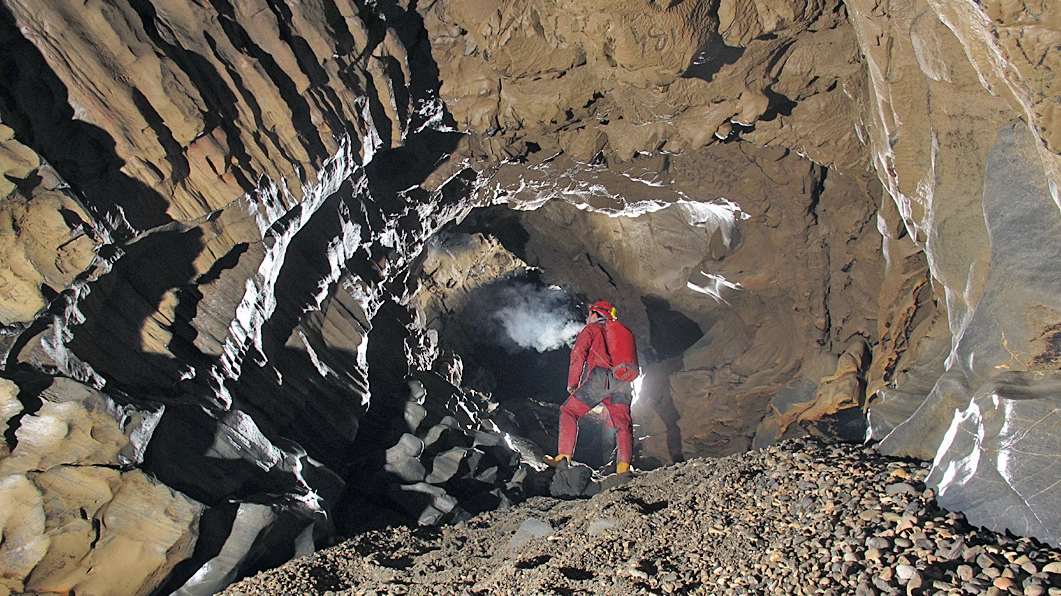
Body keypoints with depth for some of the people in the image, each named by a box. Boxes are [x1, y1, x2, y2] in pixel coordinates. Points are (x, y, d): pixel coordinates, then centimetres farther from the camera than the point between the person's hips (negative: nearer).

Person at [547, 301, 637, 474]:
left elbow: (578, 354, 2)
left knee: (569, 411, 2)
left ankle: (564, 456, -10)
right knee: (623, 423, 5)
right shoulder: (622, 332, 33)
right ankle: (624, 466, -12)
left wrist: (572, 382, 6)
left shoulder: (592, 328, 15)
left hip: (601, 377, -5)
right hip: (623, 381, 5)